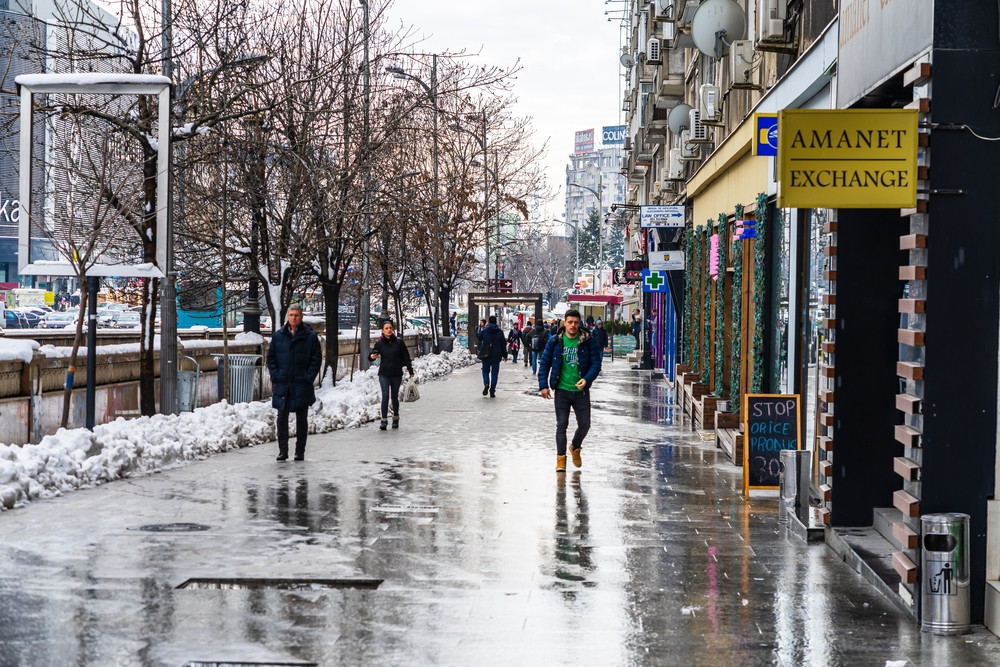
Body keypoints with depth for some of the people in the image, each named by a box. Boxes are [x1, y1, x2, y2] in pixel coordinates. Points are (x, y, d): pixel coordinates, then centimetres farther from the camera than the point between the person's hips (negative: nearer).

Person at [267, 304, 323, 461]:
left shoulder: (310, 336, -1)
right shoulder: (278, 336, 6)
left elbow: (316, 359, 0)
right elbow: (271, 357, 10)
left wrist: (308, 378, -9)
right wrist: (275, 376, -1)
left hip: (302, 385, -2)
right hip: (282, 385, 2)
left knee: (302, 419, 6)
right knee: (282, 417, 2)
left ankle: (300, 451, 12)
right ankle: (282, 451, 7)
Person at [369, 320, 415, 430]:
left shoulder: (399, 342, 1)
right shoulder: (379, 343, 0)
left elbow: (406, 357, 5)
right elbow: (371, 355, -3)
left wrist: (410, 370, 4)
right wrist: (372, 356, -27)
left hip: (396, 374, 1)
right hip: (384, 374, -1)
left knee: (394, 396, 9)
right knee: (385, 395, -12)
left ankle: (396, 419, 25)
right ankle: (384, 420, -15)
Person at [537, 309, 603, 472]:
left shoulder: (588, 341, -4)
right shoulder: (555, 341, -2)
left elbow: (596, 363, -4)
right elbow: (544, 363, 4)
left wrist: (587, 379, -20)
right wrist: (543, 385, -2)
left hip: (581, 391, 1)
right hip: (562, 390, 0)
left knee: (584, 424, 6)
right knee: (561, 425, 1)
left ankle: (575, 448, 35)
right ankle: (561, 458, 9)